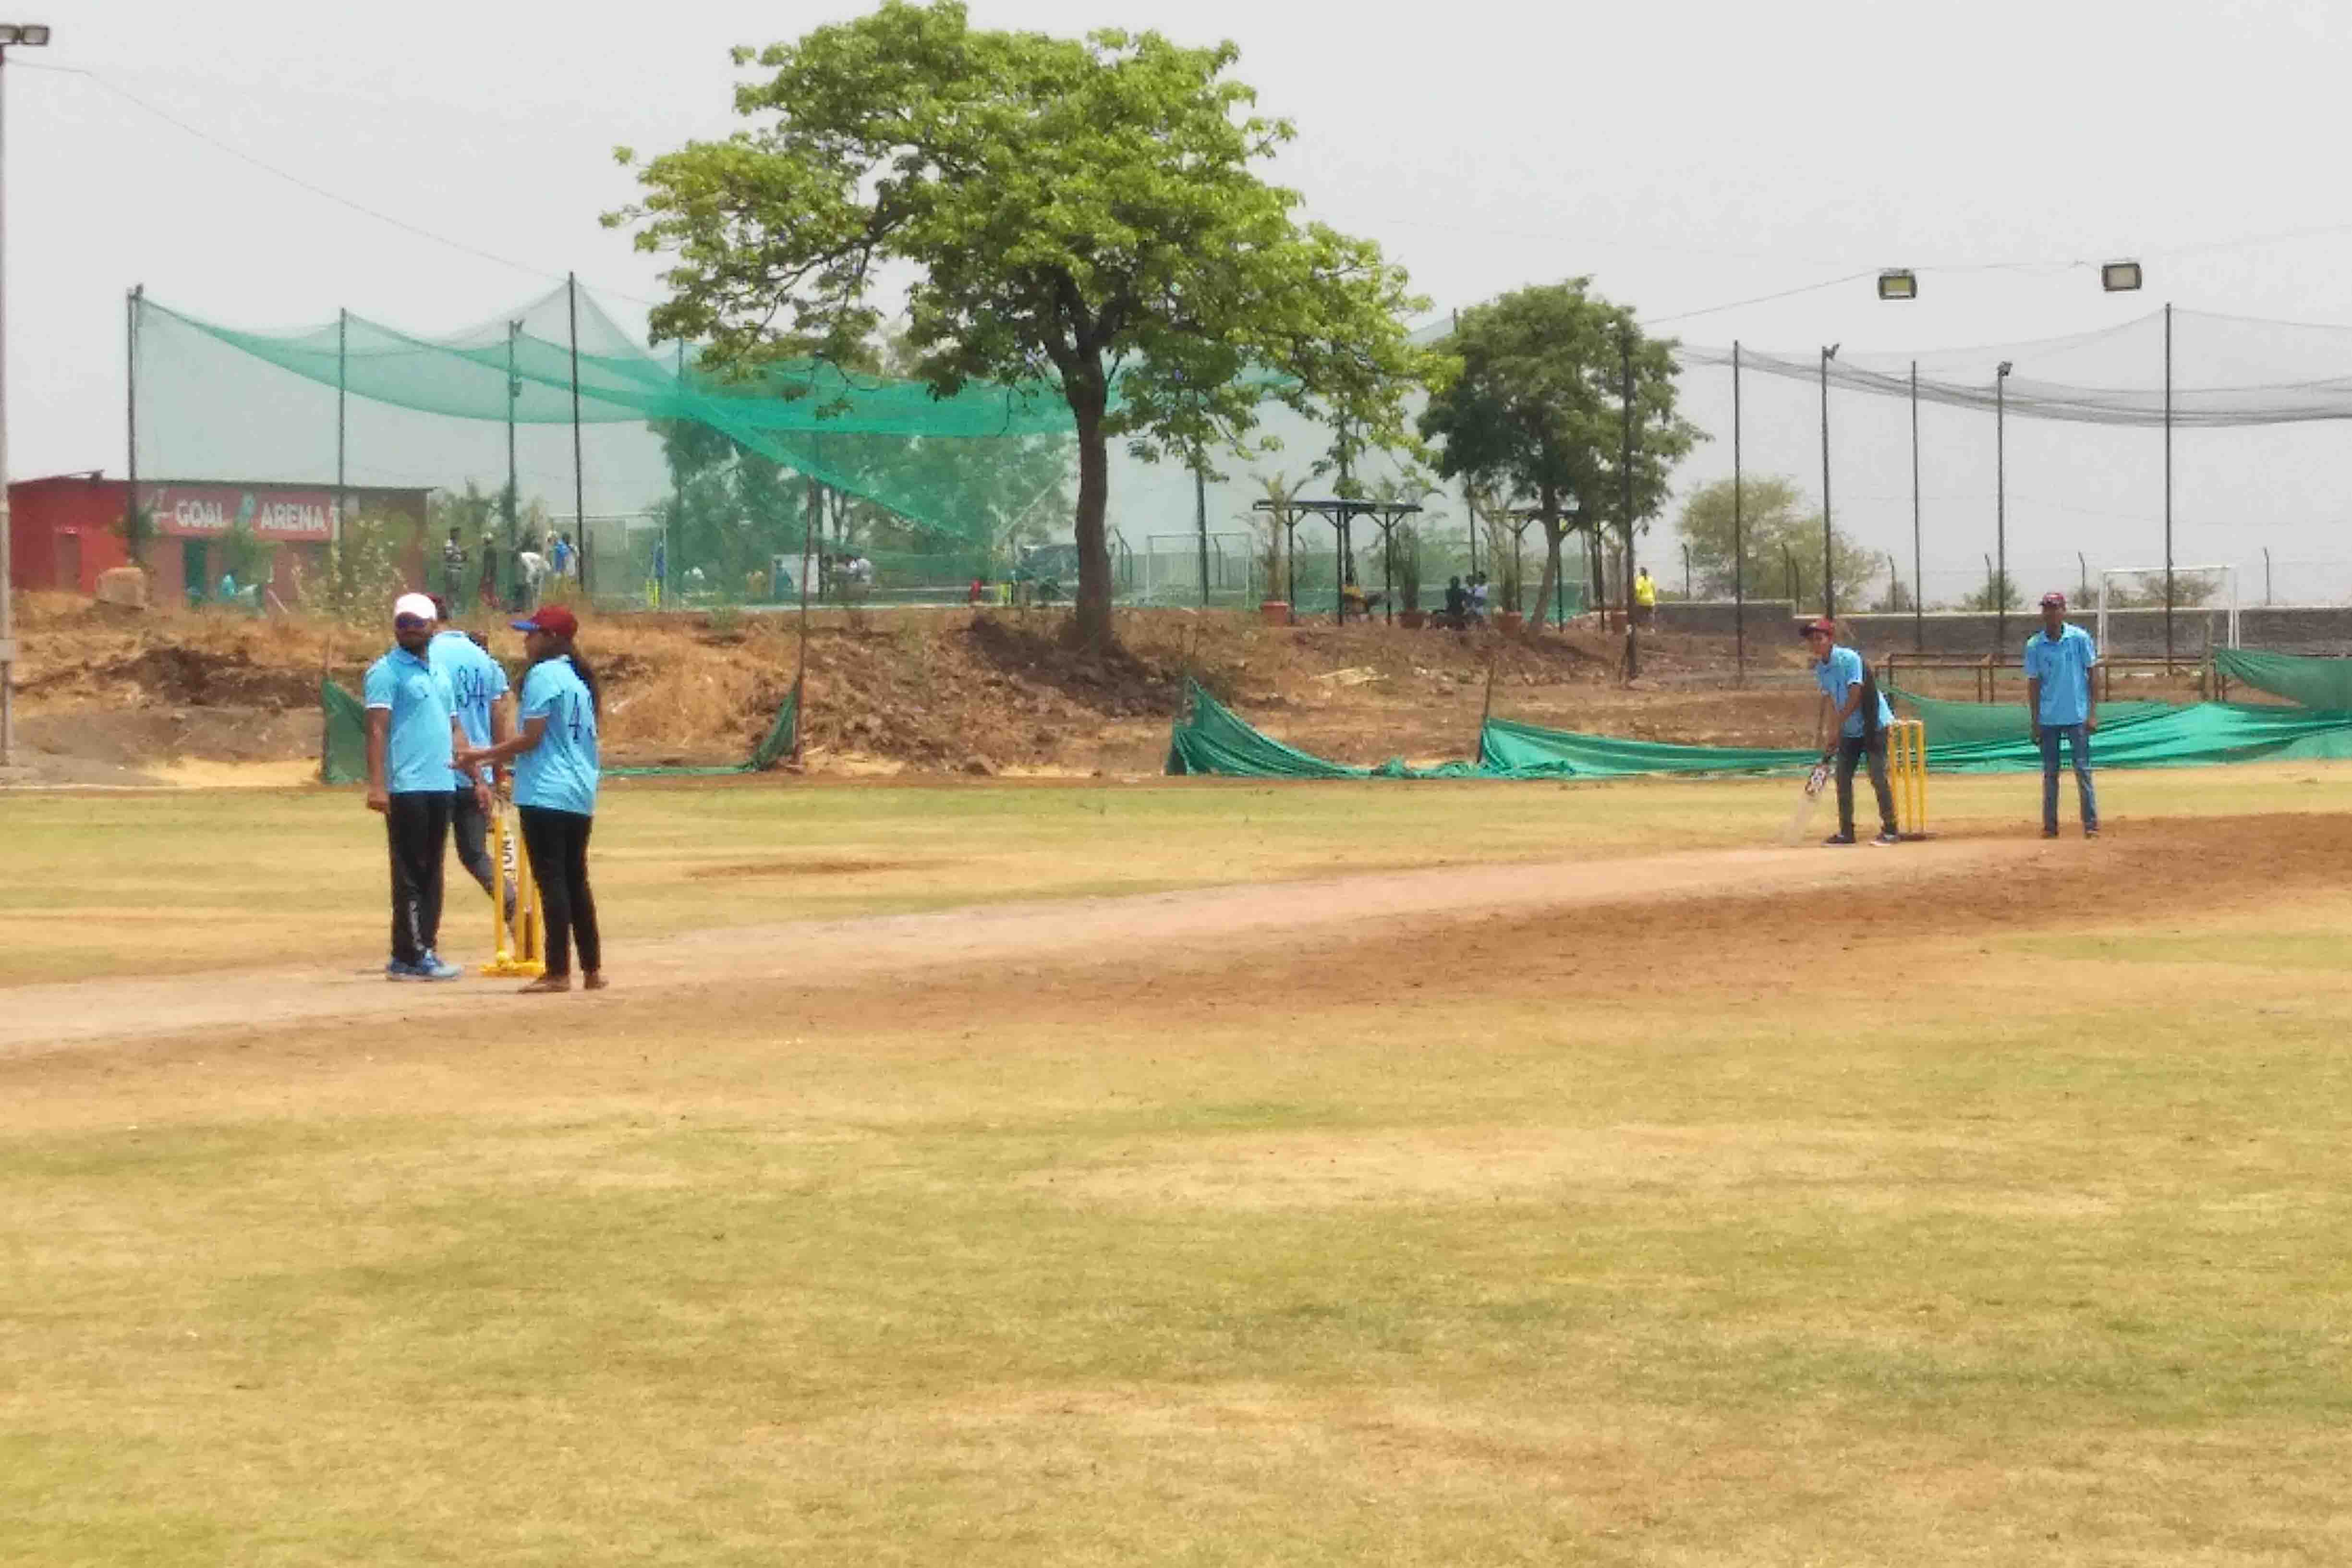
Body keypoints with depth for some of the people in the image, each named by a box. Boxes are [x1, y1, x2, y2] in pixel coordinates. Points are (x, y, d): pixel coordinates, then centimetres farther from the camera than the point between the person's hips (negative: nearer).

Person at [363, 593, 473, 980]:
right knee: (410, 873, -5)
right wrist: (377, 785, -23)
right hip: (407, 788, -7)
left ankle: (423, 952, 15)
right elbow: (377, 729, -13)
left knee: (432, 873, 10)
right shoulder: (387, 671, -4)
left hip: (441, 787, 7)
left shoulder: (439, 674, 19)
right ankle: (411, 957, -3)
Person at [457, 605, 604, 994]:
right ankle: (592, 970, 15)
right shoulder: (581, 677, 15)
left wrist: (481, 756, -6)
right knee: (576, 880, 13)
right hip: (581, 796, 8)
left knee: (551, 881, -5)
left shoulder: (543, 675, -11)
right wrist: (499, 757, 22)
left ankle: (558, 973, -6)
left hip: (546, 794, -8)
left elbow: (531, 738, -15)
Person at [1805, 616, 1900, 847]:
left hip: (1873, 724, -8)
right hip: (1849, 730, 8)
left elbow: (1855, 696, -22)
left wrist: (1835, 727, -21)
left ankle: (1890, 830, -7)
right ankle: (1846, 832, 13)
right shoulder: (1819, 668, 3)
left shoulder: (1849, 659, -20)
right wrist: (1820, 730, 4)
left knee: (1878, 776, -11)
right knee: (1842, 778, 6)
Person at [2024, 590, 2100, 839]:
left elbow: (2092, 675, 0)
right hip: (2048, 719, 2)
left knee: (2083, 770, -3)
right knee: (2050, 772, 6)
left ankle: (2091, 824, -1)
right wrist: (2035, 723, 3)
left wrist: (2093, 713, -6)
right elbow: (2033, 684, 5)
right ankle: (2050, 825, 11)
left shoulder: (2080, 638, -3)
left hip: (2077, 716, -2)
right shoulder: (2034, 646, 2)